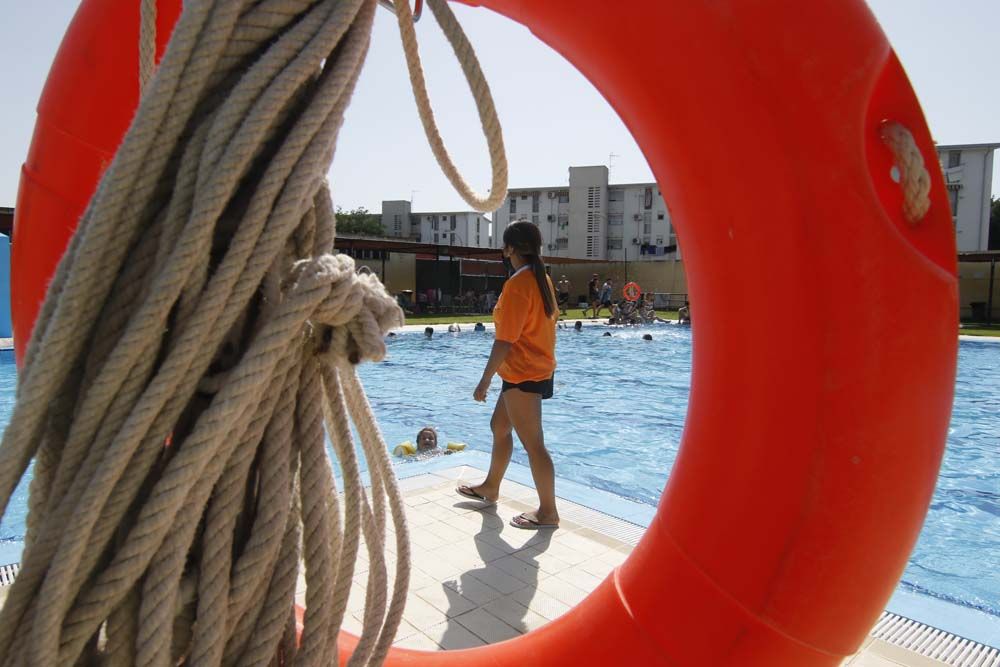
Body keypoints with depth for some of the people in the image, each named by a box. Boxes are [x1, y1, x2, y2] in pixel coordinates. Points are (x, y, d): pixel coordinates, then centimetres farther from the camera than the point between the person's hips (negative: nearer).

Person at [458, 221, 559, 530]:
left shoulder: (517, 284, -20)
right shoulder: (542, 279, 7)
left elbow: (505, 341, -21)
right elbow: (549, 323, 15)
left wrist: (485, 379, -14)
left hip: (523, 375, -10)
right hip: (538, 367, 10)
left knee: (533, 443, 0)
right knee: (499, 426, 22)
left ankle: (548, 512, 12)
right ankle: (490, 488, 38)